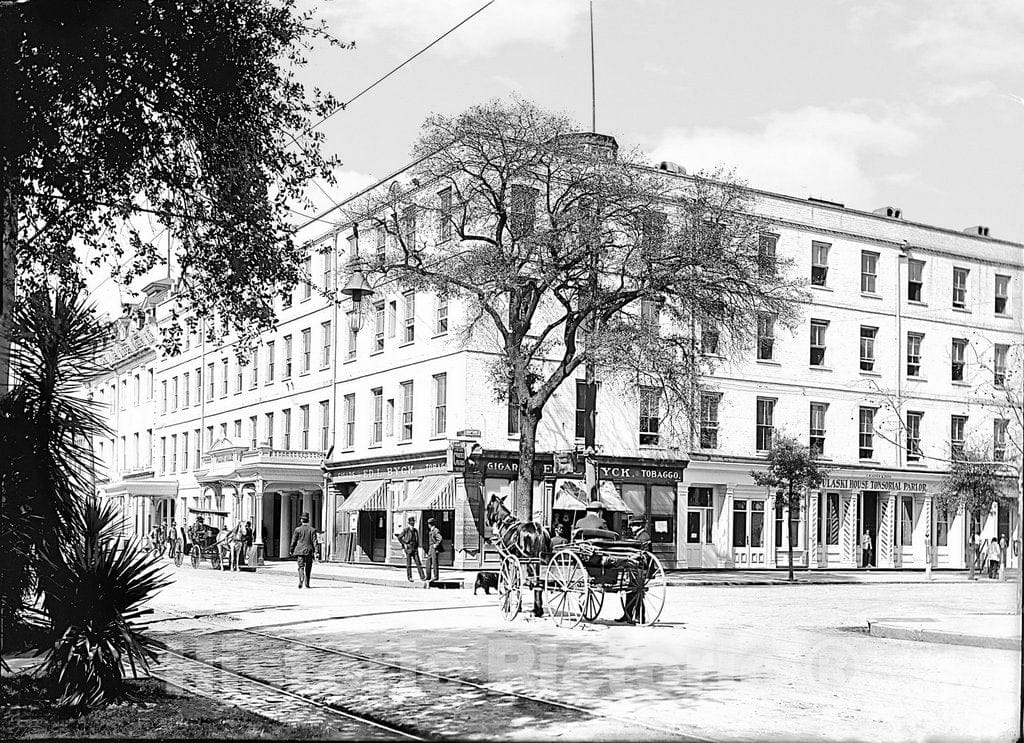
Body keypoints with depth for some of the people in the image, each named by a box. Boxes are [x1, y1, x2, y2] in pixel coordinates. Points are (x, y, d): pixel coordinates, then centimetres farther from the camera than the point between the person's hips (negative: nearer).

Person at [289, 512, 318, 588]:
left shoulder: (298, 529, -2)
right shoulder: (312, 530, 1)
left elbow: (294, 541, 2)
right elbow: (314, 541, -4)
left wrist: (291, 550, 14)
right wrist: (316, 551, -5)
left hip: (299, 551, -1)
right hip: (309, 551, 1)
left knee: (301, 567, -4)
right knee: (308, 569, 13)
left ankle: (301, 580, -28)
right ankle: (307, 583, 19)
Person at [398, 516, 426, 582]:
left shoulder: (416, 530, 12)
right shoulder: (406, 530, -4)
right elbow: (399, 537, -2)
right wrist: (404, 544, -3)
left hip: (415, 549, 4)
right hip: (408, 549, -4)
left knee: (418, 563, -3)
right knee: (409, 564, 1)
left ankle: (422, 577, -6)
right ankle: (409, 577, 9)